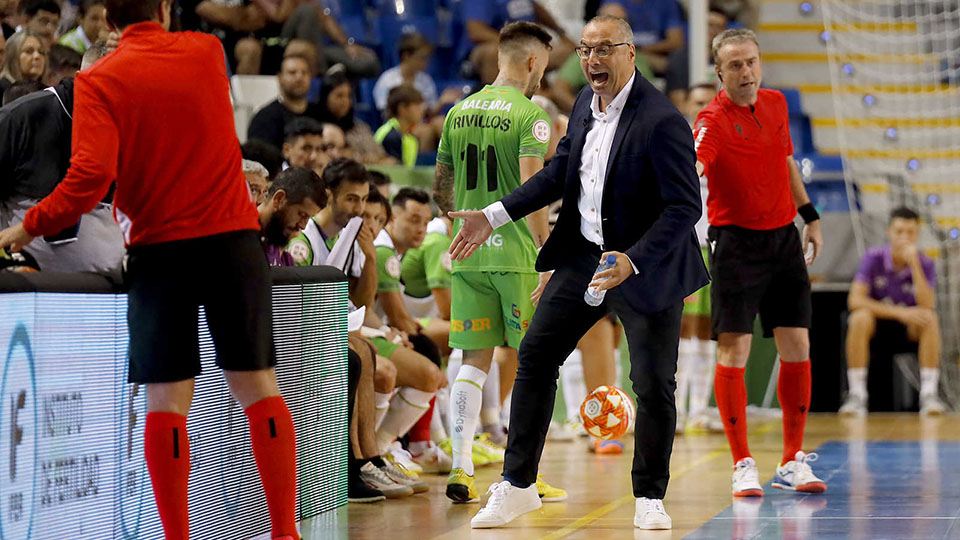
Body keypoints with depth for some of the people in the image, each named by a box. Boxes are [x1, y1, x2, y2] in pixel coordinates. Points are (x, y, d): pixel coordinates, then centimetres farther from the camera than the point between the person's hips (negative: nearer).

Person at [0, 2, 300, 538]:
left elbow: (91, 177, -15)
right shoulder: (207, 52, 5)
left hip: (159, 249, -2)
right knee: (258, 385, 6)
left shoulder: (97, 82, -4)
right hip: (232, 236, 2)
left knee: (167, 400, 1)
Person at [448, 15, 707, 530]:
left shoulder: (662, 121, -21)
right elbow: (558, 172, 15)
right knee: (535, 356, 4)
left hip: (647, 268, -7)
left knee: (653, 384, 0)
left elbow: (685, 207, -23)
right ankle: (517, 485, 14)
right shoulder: (585, 103, 2)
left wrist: (632, 261, -33)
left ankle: (650, 498, 18)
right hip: (583, 254, 7)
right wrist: (493, 217, 9)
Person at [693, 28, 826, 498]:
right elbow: (694, 164, -36)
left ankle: (793, 463, 12)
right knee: (733, 352, -7)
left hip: (785, 238, 6)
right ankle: (742, 465, 2)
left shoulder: (775, 103, 6)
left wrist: (810, 215, 20)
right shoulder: (714, 121, -16)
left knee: (797, 350, 3)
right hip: (737, 242, -6)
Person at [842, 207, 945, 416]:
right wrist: (898, 312, -30)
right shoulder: (873, 257, -12)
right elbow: (855, 300, -22)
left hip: (909, 329, 1)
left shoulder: (925, 263, -8)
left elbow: (927, 306, -23)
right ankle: (857, 395, -31)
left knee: (930, 318, -30)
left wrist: (914, 264, -30)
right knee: (860, 317, -35)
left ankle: (929, 393, -27)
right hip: (877, 325, -1)